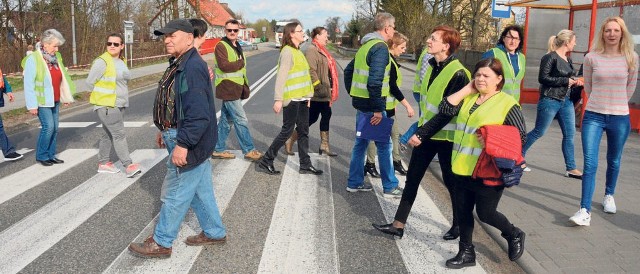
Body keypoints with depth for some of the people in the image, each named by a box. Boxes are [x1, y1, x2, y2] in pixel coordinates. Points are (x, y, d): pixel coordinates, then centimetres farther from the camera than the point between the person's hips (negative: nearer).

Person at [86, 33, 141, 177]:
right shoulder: (102, 61, -14)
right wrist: (102, 95, 0)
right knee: (119, 134, -11)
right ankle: (128, 165, -11)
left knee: (109, 134, 15)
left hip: (118, 104, 8)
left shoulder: (121, 61, 9)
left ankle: (103, 163, 25)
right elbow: (90, 82, -11)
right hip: (106, 105, -8)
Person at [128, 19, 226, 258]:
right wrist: (165, 131, 24)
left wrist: (182, 144, -28)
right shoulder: (179, 65, 12)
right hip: (182, 138, 10)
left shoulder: (193, 68, -22)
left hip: (189, 142, -10)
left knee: (175, 194, 2)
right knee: (201, 190, 18)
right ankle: (214, 233, 30)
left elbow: (198, 113, -28)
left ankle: (161, 243, 15)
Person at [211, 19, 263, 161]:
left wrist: (245, 88, 14)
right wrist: (240, 63, -11)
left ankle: (219, 149, 22)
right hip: (228, 89, -9)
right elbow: (224, 66, -24)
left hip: (235, 89, 9)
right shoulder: (221, 46, -11)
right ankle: (249, 150, 1)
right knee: (241, 120, -6)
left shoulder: (237, 47, 18)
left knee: (226, 120, 14)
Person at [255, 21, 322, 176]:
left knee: (303, 131, 11)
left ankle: (305, 165, 18)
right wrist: (278, 99, -23)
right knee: (287, 131, -2)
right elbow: (281, 77, -19)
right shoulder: (287, 52, -13)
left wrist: (307, 95, 16)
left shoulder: (297, 51, 15)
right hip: (291, 99, -9)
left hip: (301, 98, 9)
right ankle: (265, 162, 8)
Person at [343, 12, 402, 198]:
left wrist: (352, 93, 22)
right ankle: (390, 187, 9)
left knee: (361, 142, 16)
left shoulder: (365, 45, 14)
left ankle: (355, 183, 23)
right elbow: (375, 80, -25)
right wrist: (378, 109, -22)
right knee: (384, 145, 0)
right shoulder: (381, 47, -15)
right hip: (371, 105, -9)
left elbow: (348, 71, 21)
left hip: (360, 102, 9)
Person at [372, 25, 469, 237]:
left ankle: (458, 225, 29)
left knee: (451, 182, 8)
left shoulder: (458, 74, -21)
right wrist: (421, 128, 17)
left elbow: (448, 111, -23)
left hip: (446, 136, -8)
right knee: (412, 178, 8)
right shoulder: (432, 65, 5)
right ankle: (398, 225, 15)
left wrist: (421, 132, -23)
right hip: (427, 132, 8)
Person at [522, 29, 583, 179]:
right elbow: (543, 78, -19)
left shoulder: (568, 60, 12)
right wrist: (565, 81, -16)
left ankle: (571, 169, 13)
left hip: (566, 101, 8)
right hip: (550, 100, -8)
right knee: (538, 132, 2)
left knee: (569, 134, 6)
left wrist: (575, 82, 1)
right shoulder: (550, 57, -12)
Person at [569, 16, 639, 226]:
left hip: (620, 118, 1)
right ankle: (585, 211, -10)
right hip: (593, 116, -1)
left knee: (614, 161, 16)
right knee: (590, 164, -9)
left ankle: (609, 196, 40)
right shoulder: (592, 58, -4)